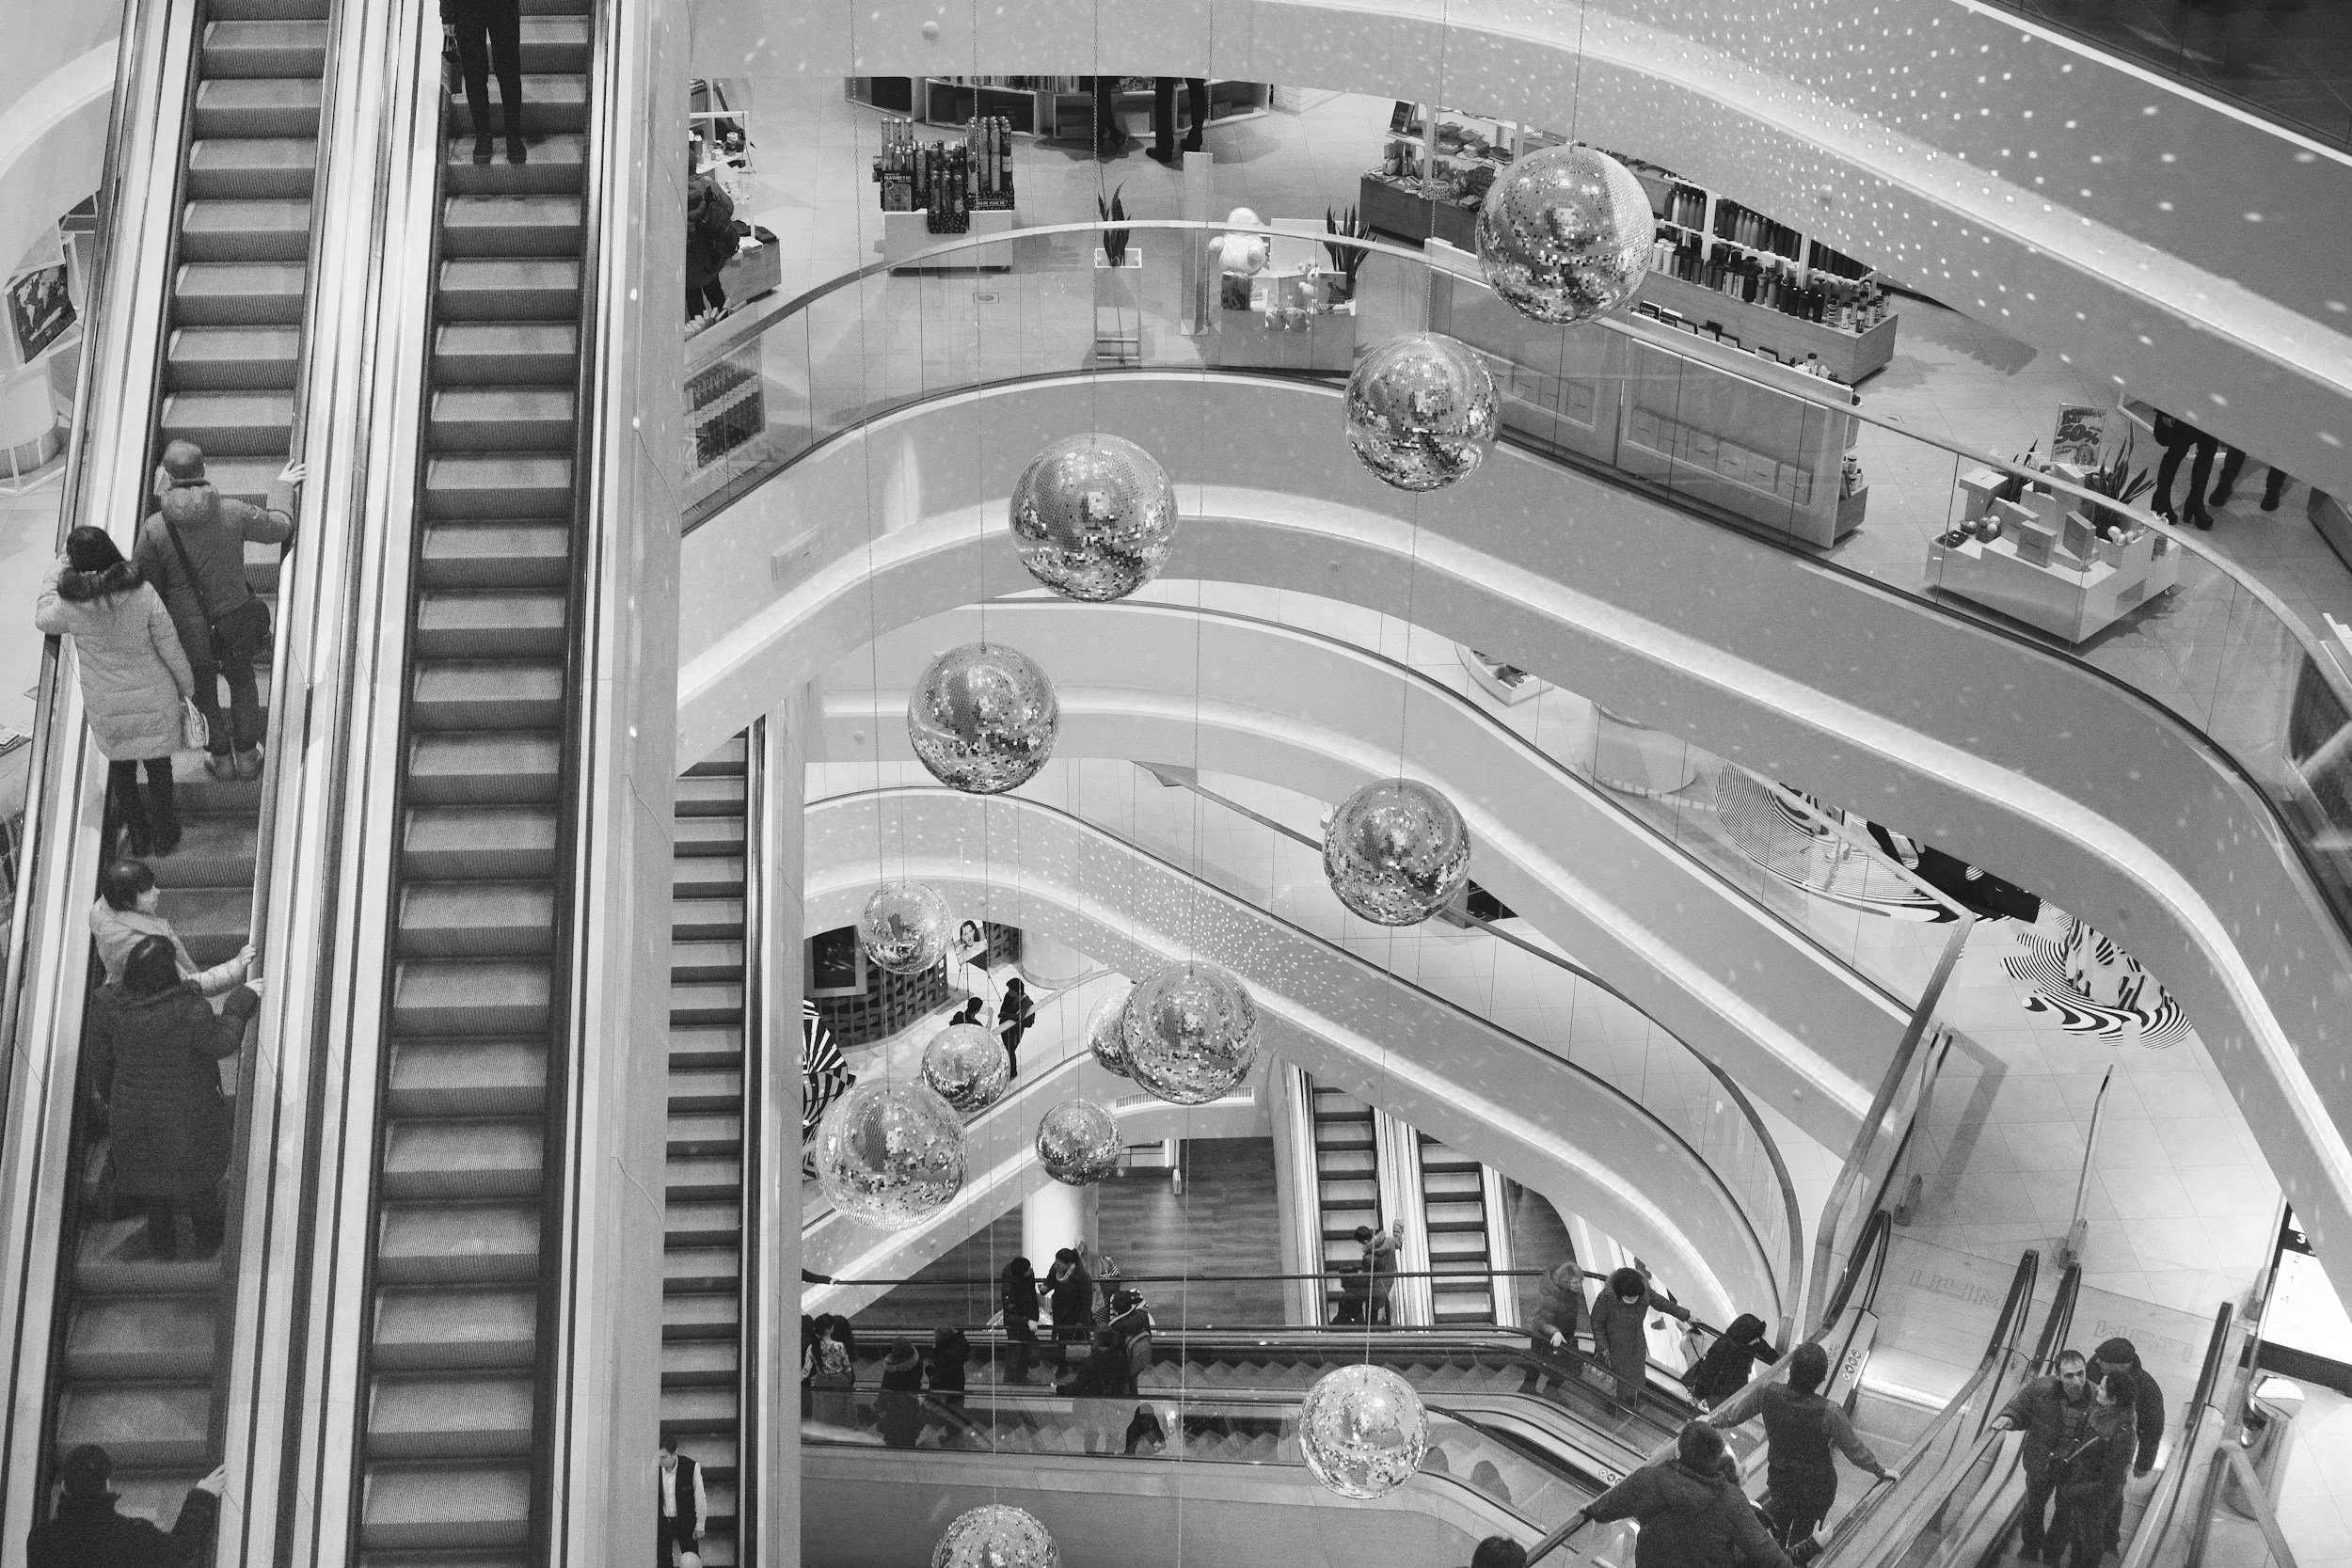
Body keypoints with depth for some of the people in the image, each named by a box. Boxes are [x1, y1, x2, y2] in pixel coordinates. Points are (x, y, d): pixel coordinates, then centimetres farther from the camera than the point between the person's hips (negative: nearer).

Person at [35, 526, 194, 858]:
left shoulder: (70, 606, -20)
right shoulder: (144, 594, -21)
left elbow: (42, 617, 6)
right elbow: (170, 647, -12)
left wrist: (58, 567, 9)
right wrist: (186, 685, 5)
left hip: (106, 704, 0)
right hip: (153, 695, 0)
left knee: (120, 766, 22)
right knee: (157, 763, 18)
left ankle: (138, 836, 36)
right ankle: (164, 836, 33)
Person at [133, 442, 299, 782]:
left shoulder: (154, 528, -22)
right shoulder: (232, 513, -17)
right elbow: (279, 527, 4)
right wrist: (282, 488, 20)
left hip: (188, 636, -1)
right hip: (234, 629, 1)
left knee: (203, 690, 27)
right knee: (242, 680, 30)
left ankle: (221, 758, 45)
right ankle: (247, 756, 43)